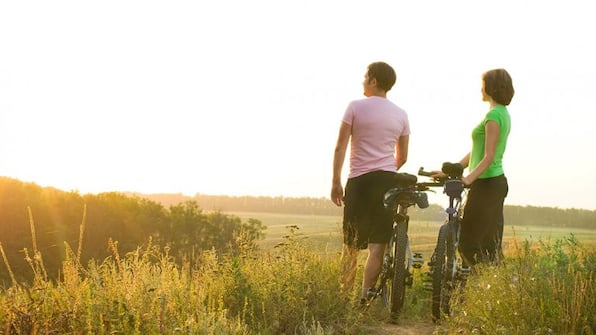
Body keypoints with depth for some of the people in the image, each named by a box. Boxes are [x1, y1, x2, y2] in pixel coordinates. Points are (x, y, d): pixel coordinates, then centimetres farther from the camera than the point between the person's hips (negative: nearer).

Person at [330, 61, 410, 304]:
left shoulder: (356, 107, -2)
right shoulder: (401, 115, 10)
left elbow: (340, 147, -6)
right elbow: (402, 157, 14)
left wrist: (336, 181, -2)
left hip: (359, 180, -2)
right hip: (388, 180, 2)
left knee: (351, 244, 8)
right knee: (377, 245, -1)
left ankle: (344, 296, 13)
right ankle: (364, 298, -5)